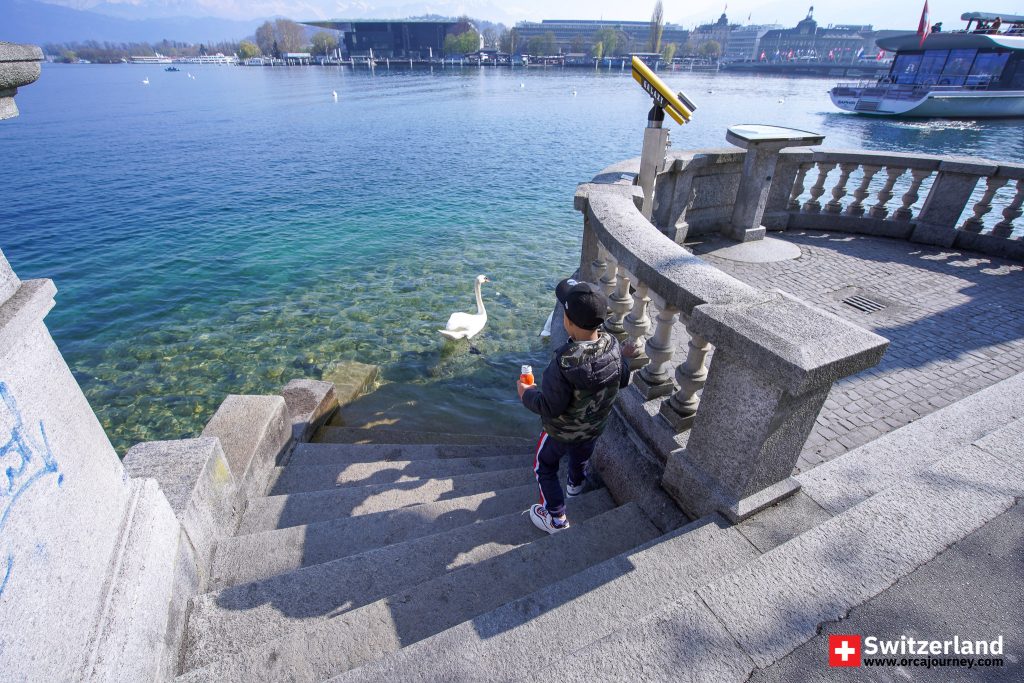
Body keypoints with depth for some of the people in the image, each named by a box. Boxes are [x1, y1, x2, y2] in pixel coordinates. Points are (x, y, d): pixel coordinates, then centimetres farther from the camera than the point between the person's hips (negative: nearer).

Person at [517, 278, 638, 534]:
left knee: (545, 466, 22)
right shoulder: (612, 345, -23)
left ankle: (555, 517, 35)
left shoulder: (565, 363, -42)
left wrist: (526, 394, -13)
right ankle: (575, 485, 65)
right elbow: (622, 380, -5)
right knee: (581, 457, 35)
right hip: (595, 426, 6)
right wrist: (624, 358, 15)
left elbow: (549, 408, -31)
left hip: (562, 431, -6)